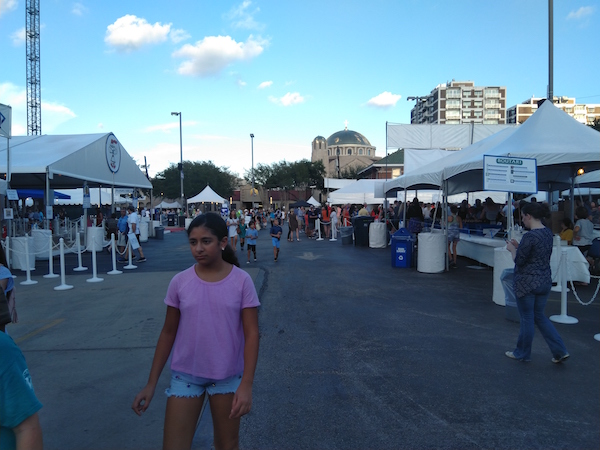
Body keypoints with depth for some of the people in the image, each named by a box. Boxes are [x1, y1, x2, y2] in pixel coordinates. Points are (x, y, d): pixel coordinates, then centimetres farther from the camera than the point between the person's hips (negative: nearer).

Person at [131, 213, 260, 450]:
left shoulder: (241, 281, -12)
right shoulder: (180, 282, -7)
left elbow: (251, 334, -10)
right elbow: (168, 333, 2)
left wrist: (246, 384, -16)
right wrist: (151, 383, 4)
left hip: (228, 376, -1)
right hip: (186, 375, 1)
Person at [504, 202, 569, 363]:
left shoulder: (530, 236, -22)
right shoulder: (548, 233, 5)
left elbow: (519, 261, -16)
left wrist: (512, 249, 1)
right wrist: (518, 246, 10)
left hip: (527, 282, -8)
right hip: (545, 281, 8)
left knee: (527, 318, 7)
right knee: (539, 316, 20)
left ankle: (522, 353, 23)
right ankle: (560, 351, 17)